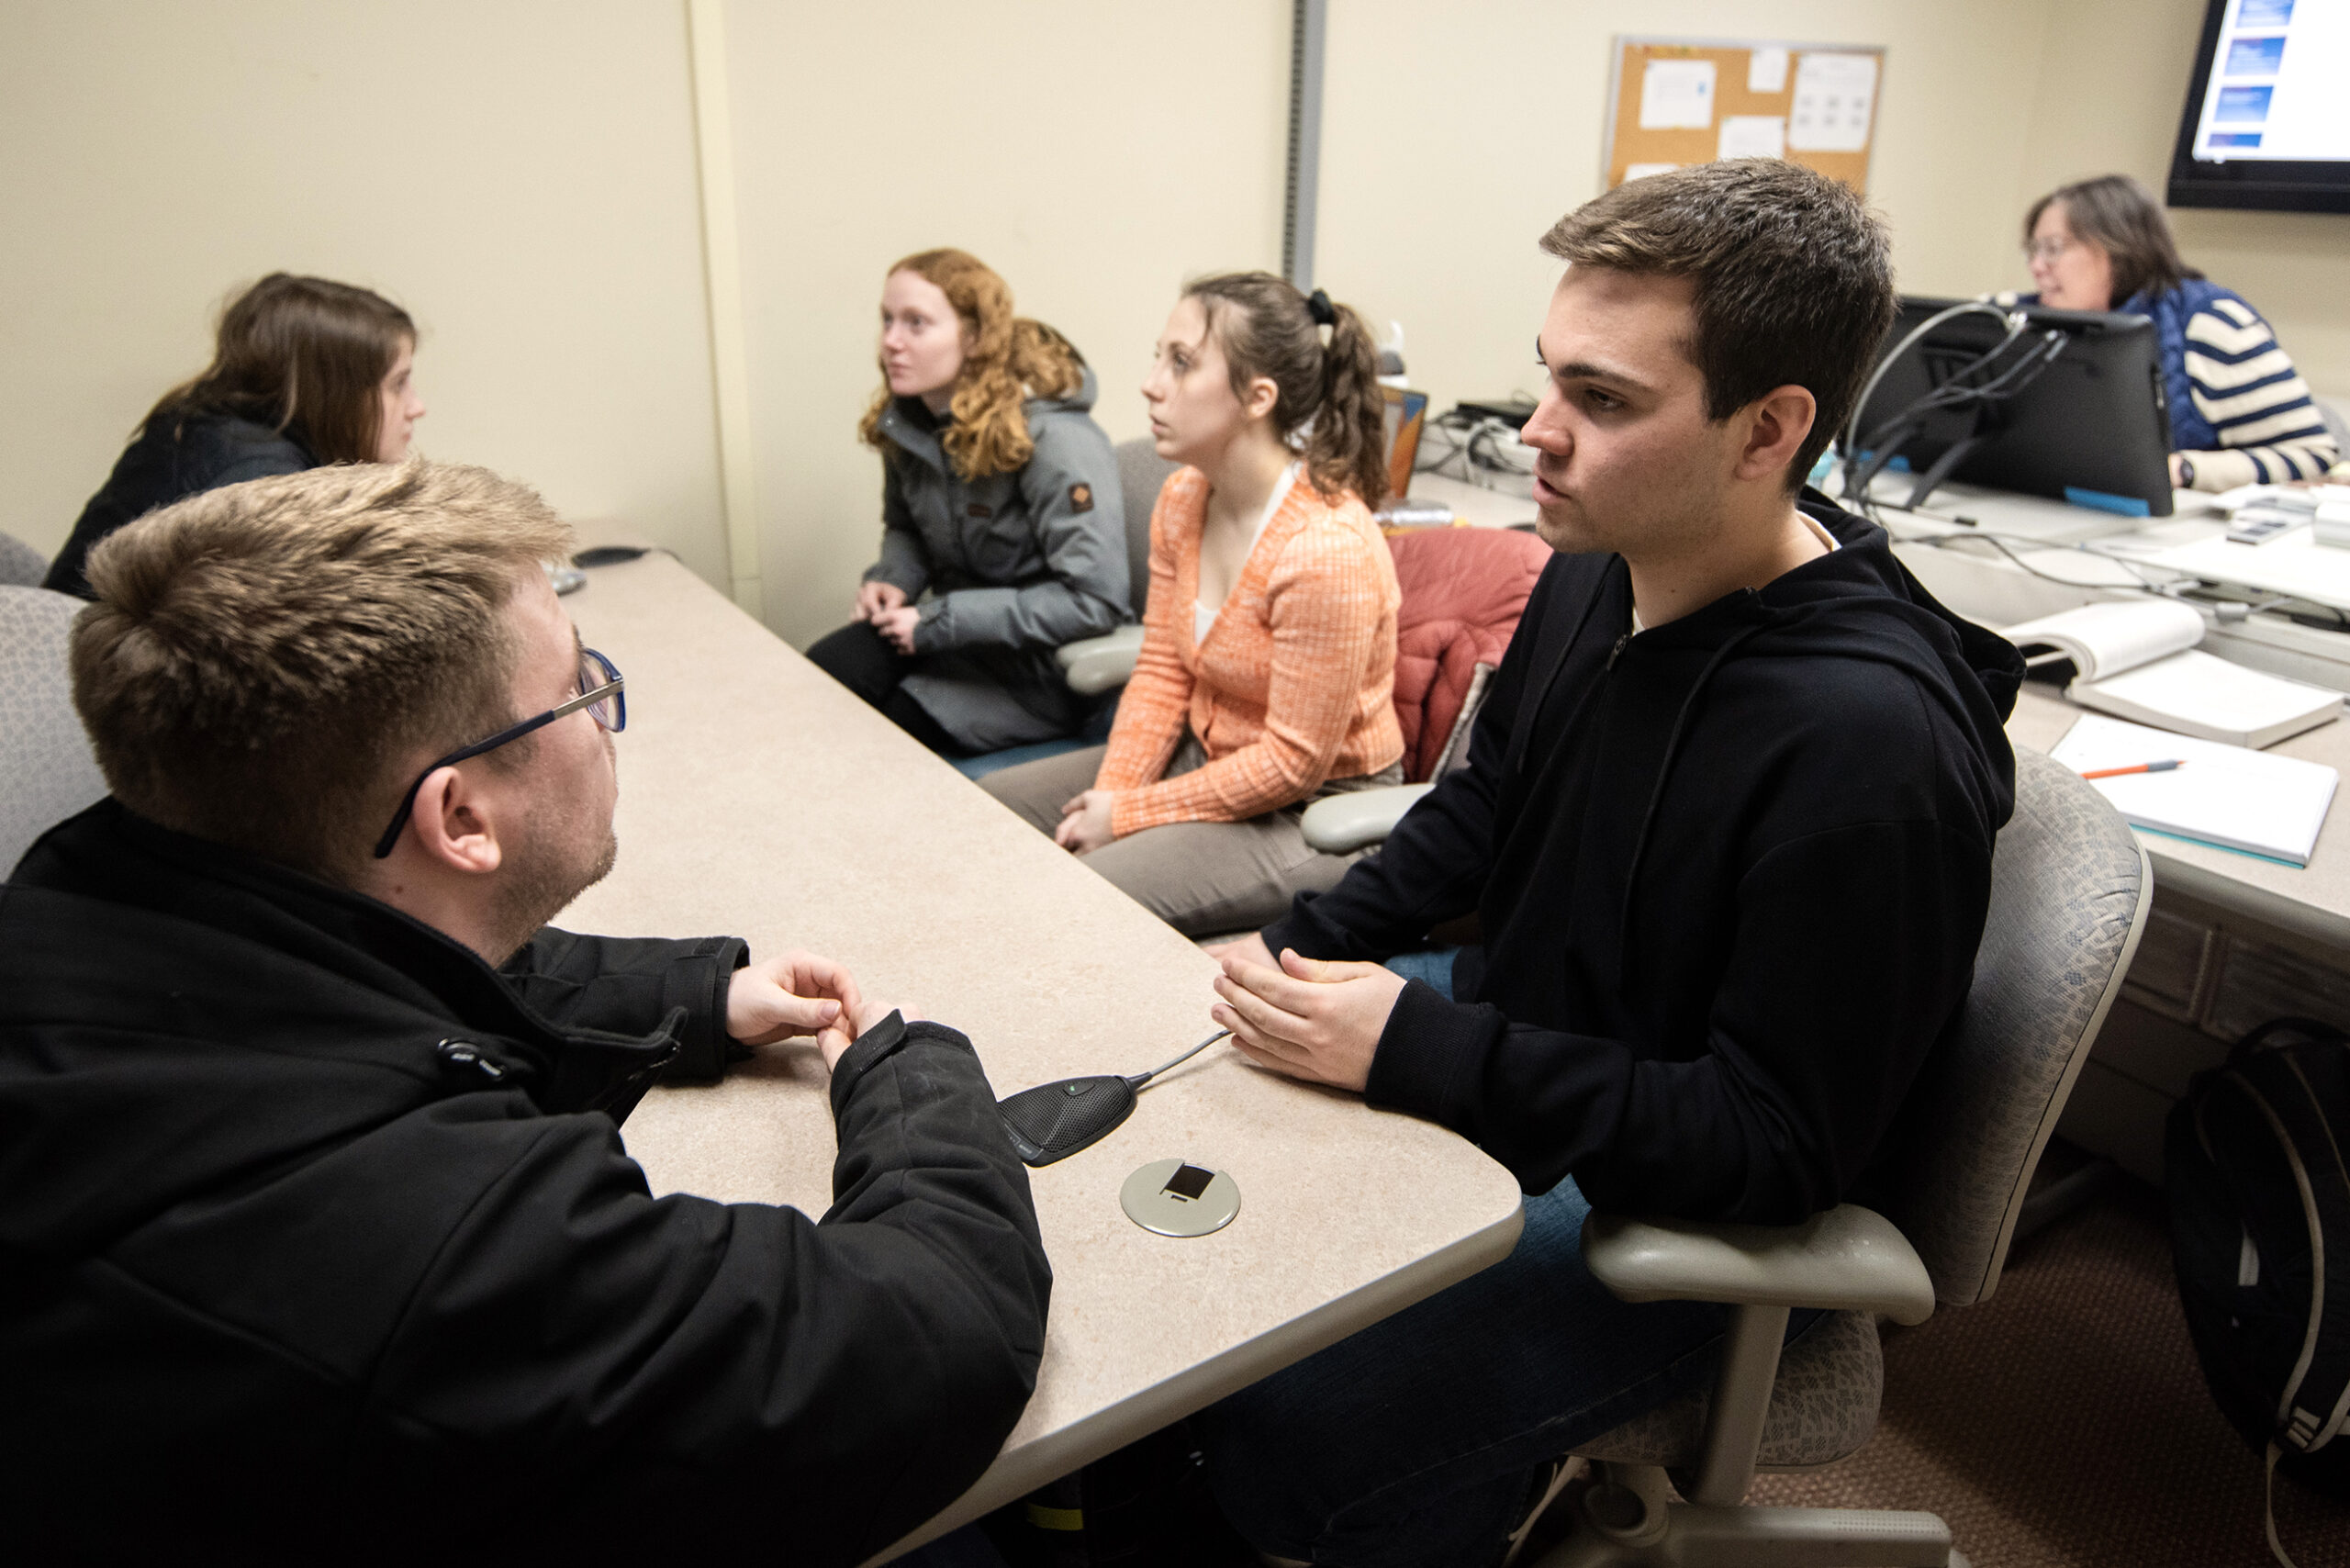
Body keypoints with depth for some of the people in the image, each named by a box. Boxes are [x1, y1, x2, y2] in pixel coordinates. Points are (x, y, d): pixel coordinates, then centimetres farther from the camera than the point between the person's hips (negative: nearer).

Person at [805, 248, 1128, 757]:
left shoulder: (1055, 439, -21)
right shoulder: (907, 420, 2)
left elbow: (1094, 600, -25)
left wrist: (942, 620, -22)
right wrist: (893, 580, -3)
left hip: (1042, 659, -6)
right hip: (959, 628, 6)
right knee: (818, 674, -20)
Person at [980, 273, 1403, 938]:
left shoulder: (1328, 549, -28)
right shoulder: (1183, 497, -2)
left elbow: (1293, 760, -23)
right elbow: (1162, 671, 4)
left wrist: (1129, 815, -17)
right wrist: (1108, 795, -11)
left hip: (1313, 810, -8)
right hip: (1208, 755, 8)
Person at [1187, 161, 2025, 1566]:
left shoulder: (1869, 743, -31)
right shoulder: (1598, 572, -5)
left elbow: (1776, 1144, -26)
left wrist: (1418, 1050, -29)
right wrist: (1309, 945, -4)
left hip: (1671, 1202, -7)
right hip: (1507, 1041, 8)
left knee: (1286, 1430, -20)